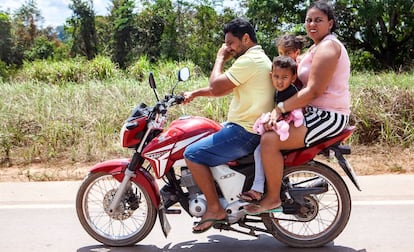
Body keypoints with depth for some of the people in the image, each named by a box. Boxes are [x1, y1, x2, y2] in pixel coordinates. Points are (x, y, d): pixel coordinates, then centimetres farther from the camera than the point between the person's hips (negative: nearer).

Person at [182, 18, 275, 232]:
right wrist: (195, 93, 12)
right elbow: (224, 88, 21)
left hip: (246, 132, -11)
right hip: (250, 128, 11)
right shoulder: (260, 58, 18)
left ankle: (215, 209, -6)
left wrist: (220, 59, -4)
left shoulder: (249, 60, -17)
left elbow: (216, 87, -18)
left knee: (192, 154, -14)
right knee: (201, 139, 25)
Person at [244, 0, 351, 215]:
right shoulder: (317, 47, 19)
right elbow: (304, 85, 19)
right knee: (269, 127, 15)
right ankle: (262, 187, 18)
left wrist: (280, 108, -25)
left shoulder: (327, 46, -13)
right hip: (316, 112, 11)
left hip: (328, 116, -11)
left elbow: (313, 91, -23)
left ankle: (273, 199, -10)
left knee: (269, 139, -23)